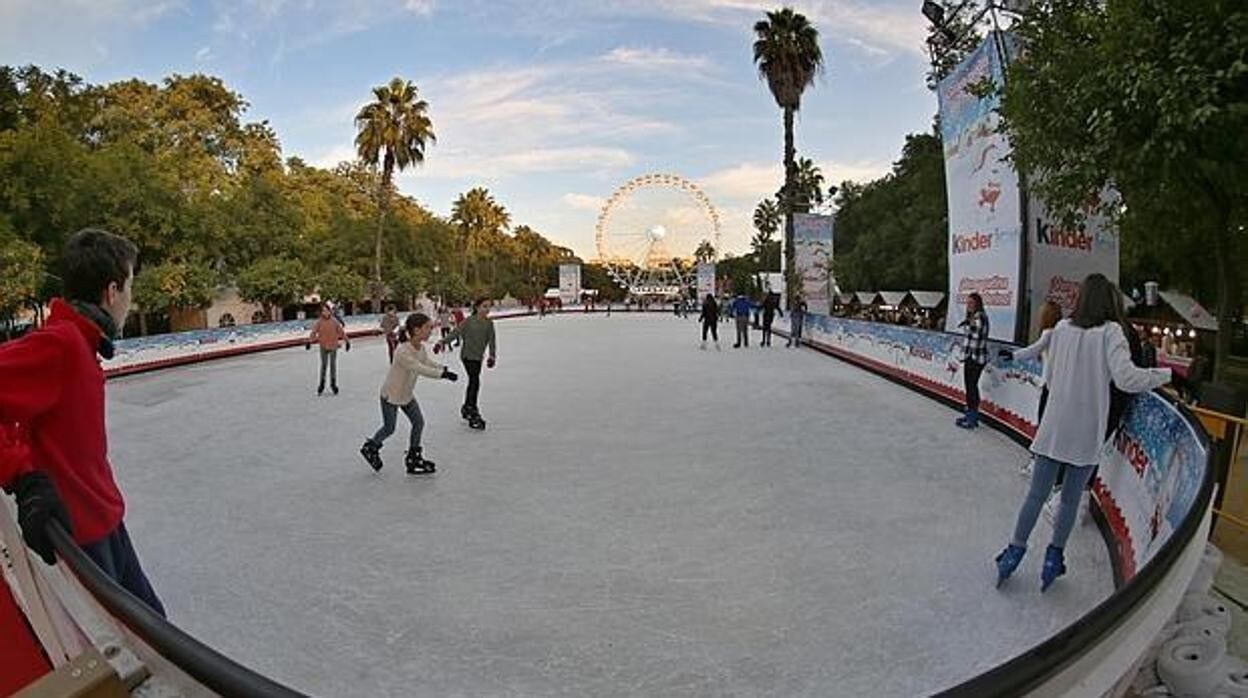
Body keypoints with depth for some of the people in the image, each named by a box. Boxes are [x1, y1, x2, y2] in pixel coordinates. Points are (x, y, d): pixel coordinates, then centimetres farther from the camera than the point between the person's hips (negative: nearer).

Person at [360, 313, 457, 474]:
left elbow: (429, 363, -3)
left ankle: (414, 458, 18)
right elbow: (421, 369, -44)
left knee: (419, 422, 4)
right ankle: (370, 448, 38)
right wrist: (442, 374, -49)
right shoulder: (403, 352, -34)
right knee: (389, 428, 9)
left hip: (407, 394, 8)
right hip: (391, 395, -7)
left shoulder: (421, 348, -8)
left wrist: (443, 369, -21)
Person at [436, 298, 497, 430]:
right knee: (475, 381, -15)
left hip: (478, 357, 6)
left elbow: (491, 340, -2)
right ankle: (473, 415, -11)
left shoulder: (489, 323, 2)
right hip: (467, 355, -6)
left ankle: (466, 408, 35)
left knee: (473, 382, 17)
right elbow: (456, 333, -12)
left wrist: (492, 355, -12)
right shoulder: (470, 321, -9)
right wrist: (443, 342, -23)